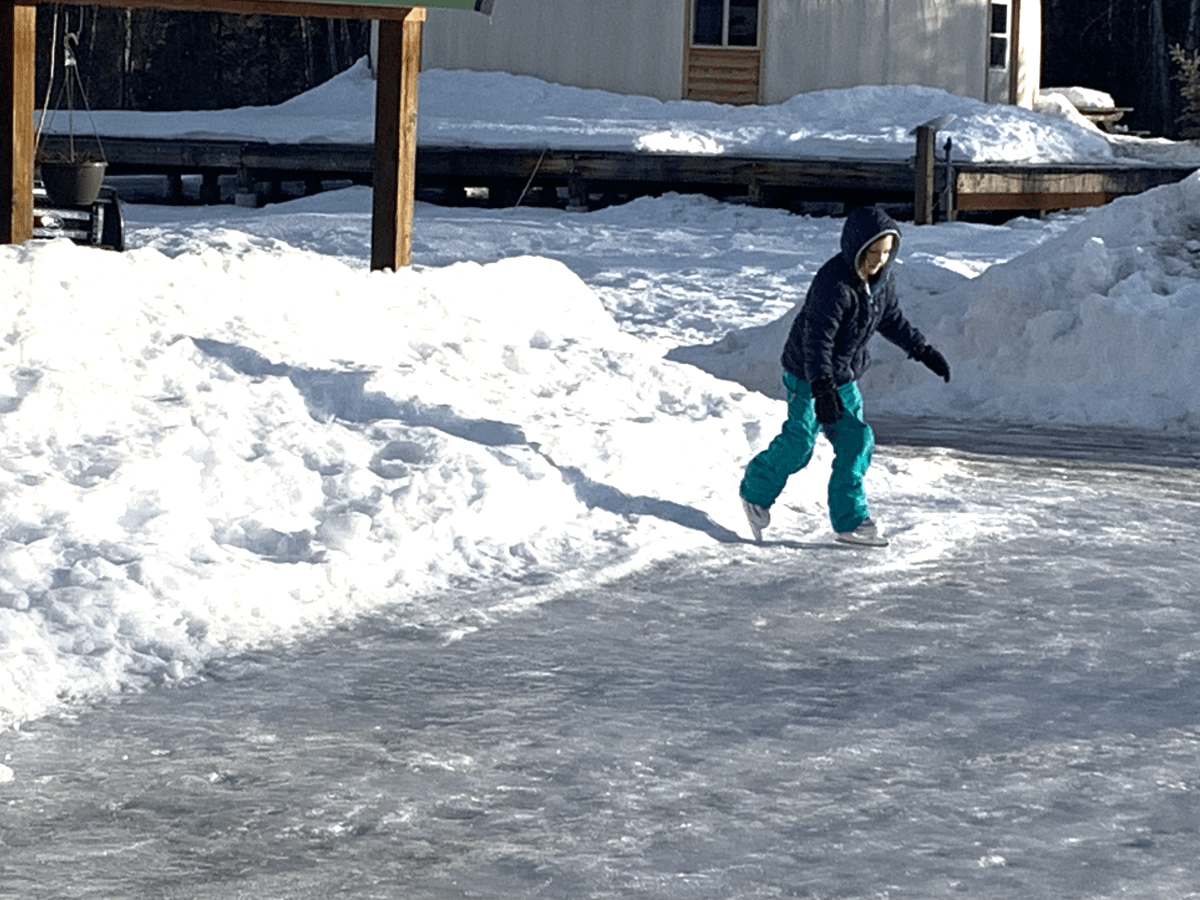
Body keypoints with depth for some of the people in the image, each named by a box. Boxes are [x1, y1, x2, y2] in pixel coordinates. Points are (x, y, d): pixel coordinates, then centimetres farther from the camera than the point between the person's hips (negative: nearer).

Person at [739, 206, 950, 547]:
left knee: (856, 442, 3)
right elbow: (816, 338, -31)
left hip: (843, 376, 8)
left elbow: (891, 319, 16)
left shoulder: (882, 278, -3)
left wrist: (924, 352, 16)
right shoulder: (834, 282, -30)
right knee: (799, 442, -3)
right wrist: (822, 388, -37)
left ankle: (850, 520, 8)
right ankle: (756, 490, 24)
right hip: (807, 374, -8)